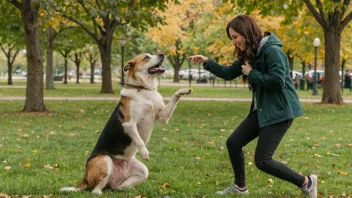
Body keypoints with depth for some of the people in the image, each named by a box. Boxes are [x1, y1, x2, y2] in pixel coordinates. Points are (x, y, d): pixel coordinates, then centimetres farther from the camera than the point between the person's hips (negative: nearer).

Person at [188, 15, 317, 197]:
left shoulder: (272, 51, -20)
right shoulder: (249, 54, 9)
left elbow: (277, 81, -28)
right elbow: (228, 73, 17)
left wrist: (251, 73, -17)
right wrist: (207, 62, 4)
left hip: (279, 111, -9)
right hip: (262, 110, 9)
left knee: (262, 161, -11)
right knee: (233, 143, 8)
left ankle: (306, 182, 5)